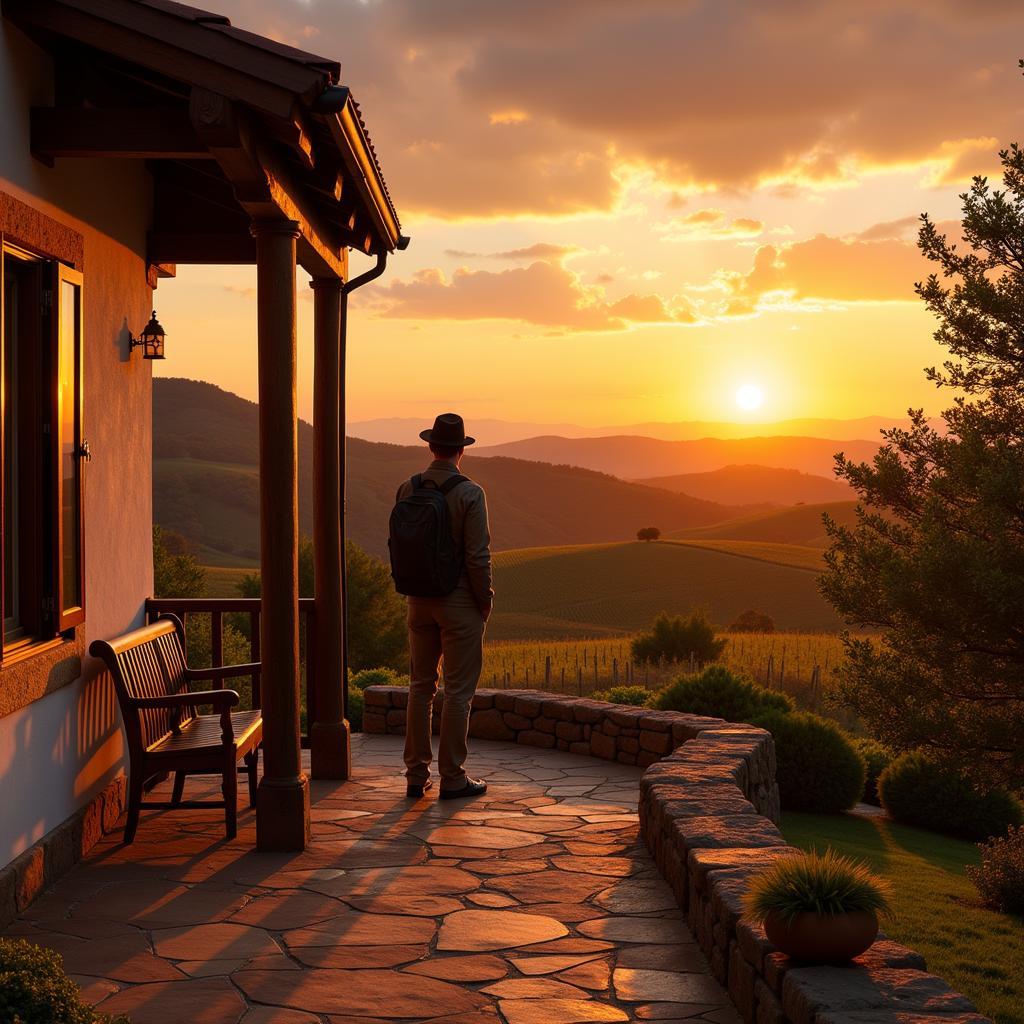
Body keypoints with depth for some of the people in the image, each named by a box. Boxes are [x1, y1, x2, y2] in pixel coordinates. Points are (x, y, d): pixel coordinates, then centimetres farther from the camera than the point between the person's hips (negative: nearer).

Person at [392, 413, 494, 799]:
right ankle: (452, 778, 6)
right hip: (459, 602, -5)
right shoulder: (469, 493, -14)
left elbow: (397, 546, 5)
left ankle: (416, 776, 16)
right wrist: (485, 600, -3)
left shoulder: (407, 490, 1)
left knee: (421, 687, 13)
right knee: (458, 691, 2)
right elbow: (478, 555, -16)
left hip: (419, 602, 5)